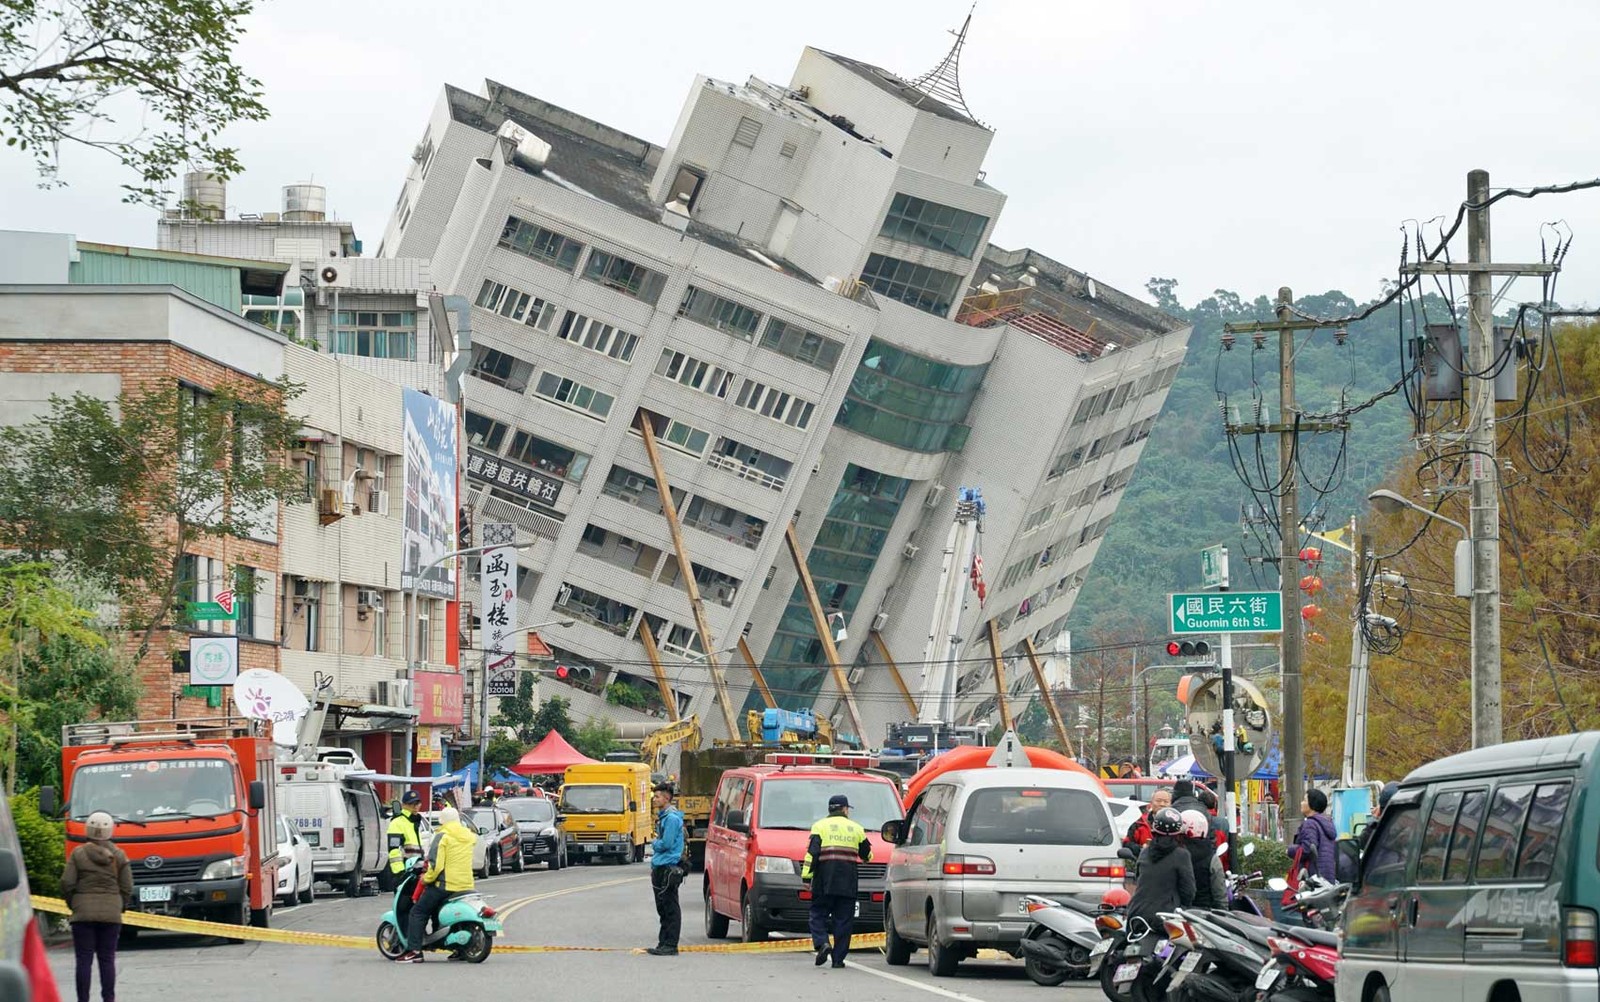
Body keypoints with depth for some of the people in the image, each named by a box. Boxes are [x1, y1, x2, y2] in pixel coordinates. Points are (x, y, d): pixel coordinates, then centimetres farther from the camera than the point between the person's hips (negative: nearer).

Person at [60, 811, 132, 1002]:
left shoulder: (78, 854, -3)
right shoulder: (118, 856, 2)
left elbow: (67, 883, -6)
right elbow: (127, 887, 2)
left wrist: (72, 904, 9)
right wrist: (120, 907, 16)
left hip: (83, 914, -2)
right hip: (111, 914, 2)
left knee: (84, 960, 1)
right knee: (107, 959, 6)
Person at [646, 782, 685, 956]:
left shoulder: (672, 818, -14)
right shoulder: (663, 816, 17)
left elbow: (666, 844, -19)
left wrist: (654, 844, -2)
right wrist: (656, 845, 7)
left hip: (669, 868, -10)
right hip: (660, 868, 10)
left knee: (670, 909, -7)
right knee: (663, 909, 13)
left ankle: (670, 945, -7)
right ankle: (663, 944, 18)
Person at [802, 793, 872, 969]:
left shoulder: (820, 826, 3)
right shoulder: (856, 829, 12)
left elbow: (812, 853, -6)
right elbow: (867, 855, 20)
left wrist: (806, 876, -5)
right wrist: (867, 857, 44)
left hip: (824, 882, -2)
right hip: (848, 883, 2)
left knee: (818, 914, 7)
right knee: (843, 919, 5)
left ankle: (822, 943, -17)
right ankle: (838, 958, 3)